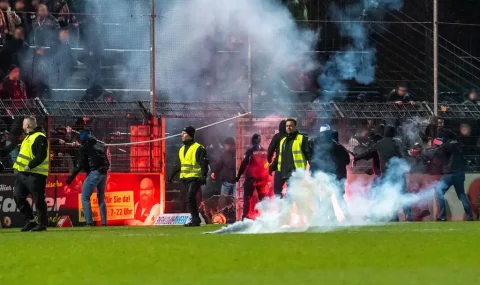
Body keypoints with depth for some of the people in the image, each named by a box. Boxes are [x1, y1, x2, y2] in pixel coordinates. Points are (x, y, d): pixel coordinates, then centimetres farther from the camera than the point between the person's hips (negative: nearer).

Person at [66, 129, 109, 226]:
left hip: (94, 173, -7)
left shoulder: (84, 147, 0)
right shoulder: (99, 145, 19)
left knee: (85, 198, -3)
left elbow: (80, 164, -8)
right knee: (101, 199, 16)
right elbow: (107, 163, 16)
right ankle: (104, 223, 10)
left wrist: (72, 177, -6)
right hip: (103, 174, 7)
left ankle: (89, 222, -15)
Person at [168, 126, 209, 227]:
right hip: (185, 178, 8)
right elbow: (178, 164, 26)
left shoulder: (198, 148, -8)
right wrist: (172, 175, 23)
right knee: (190, 199, 9)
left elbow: (204, 163, -13)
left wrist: (203, 175, -23)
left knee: (190, 197, -17)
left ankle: (195, 220, -15)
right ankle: (196, 219, 15)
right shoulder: (182, 149, 17)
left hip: (195, 178, -8)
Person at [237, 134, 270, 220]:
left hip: (251, 177, -4)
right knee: (263, 197, 13)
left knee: (247, 197, 1)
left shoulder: (250, 151, -7)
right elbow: (269, 163, 10)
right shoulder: (265, 152, 5)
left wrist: (239, 175, -4)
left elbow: (244, 164, -10)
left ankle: (245, 216, -8)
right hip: (263, 177, 4)